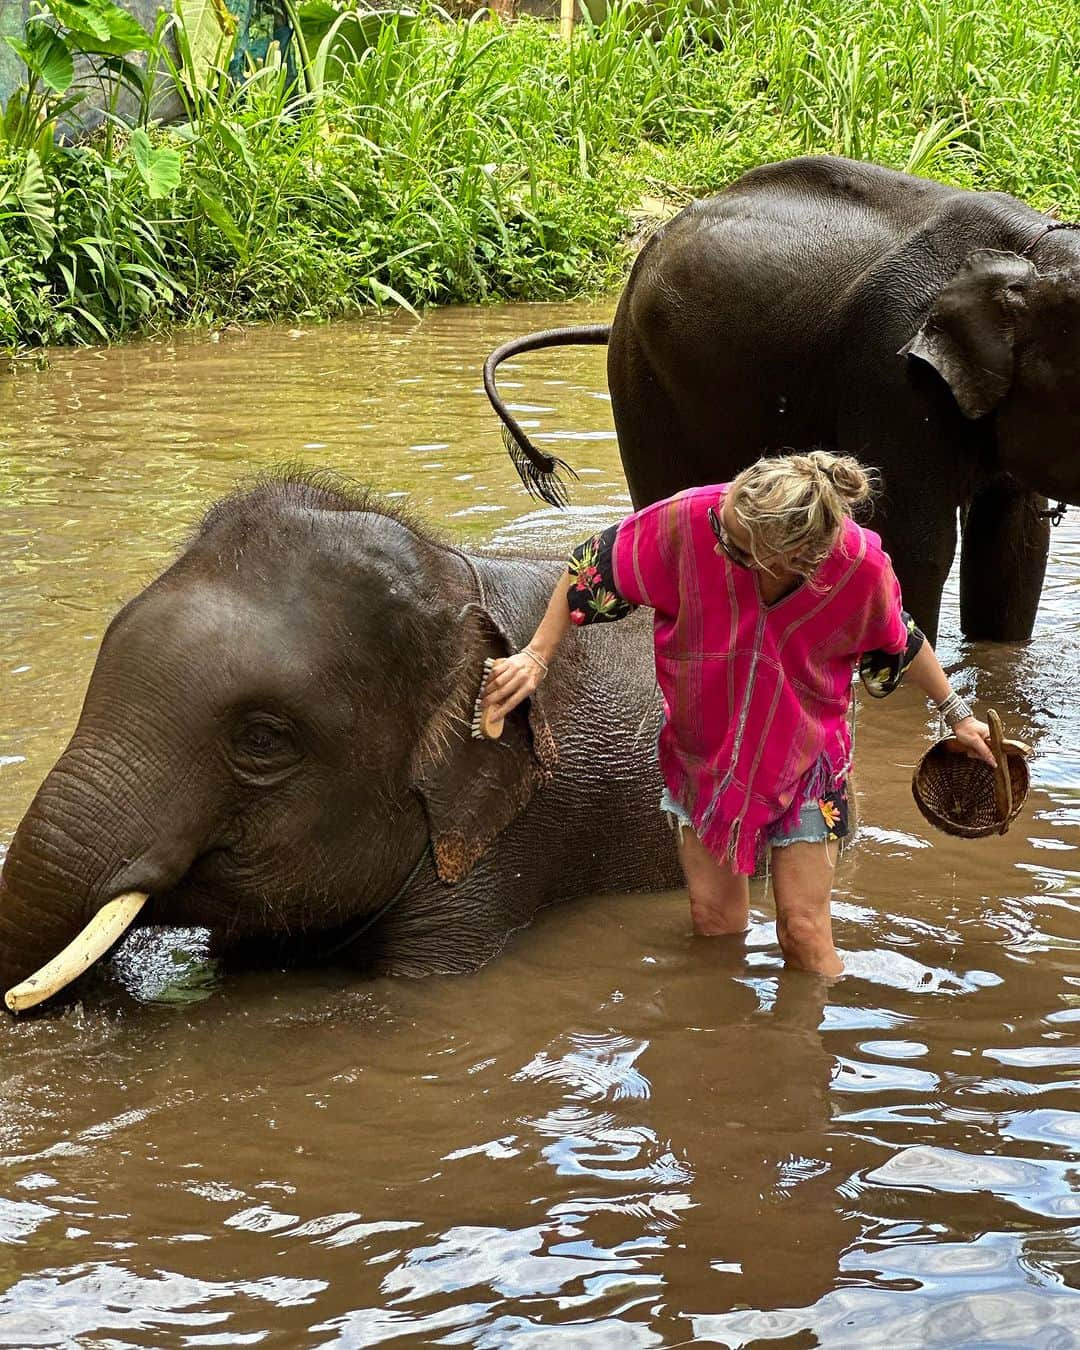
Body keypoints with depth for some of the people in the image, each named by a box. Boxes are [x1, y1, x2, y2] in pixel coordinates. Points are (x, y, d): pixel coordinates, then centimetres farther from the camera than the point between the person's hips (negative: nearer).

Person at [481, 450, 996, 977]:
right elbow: (591, 568, -11)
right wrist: (535, 657, -11)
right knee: (714, 920, 9)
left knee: (804, 932, -1)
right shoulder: (690, 519, -31)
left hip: (803, 756, -1)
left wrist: (956, 714, 9)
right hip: (702, 749, 2)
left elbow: (899, 640, -4)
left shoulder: (860, 567, -29)